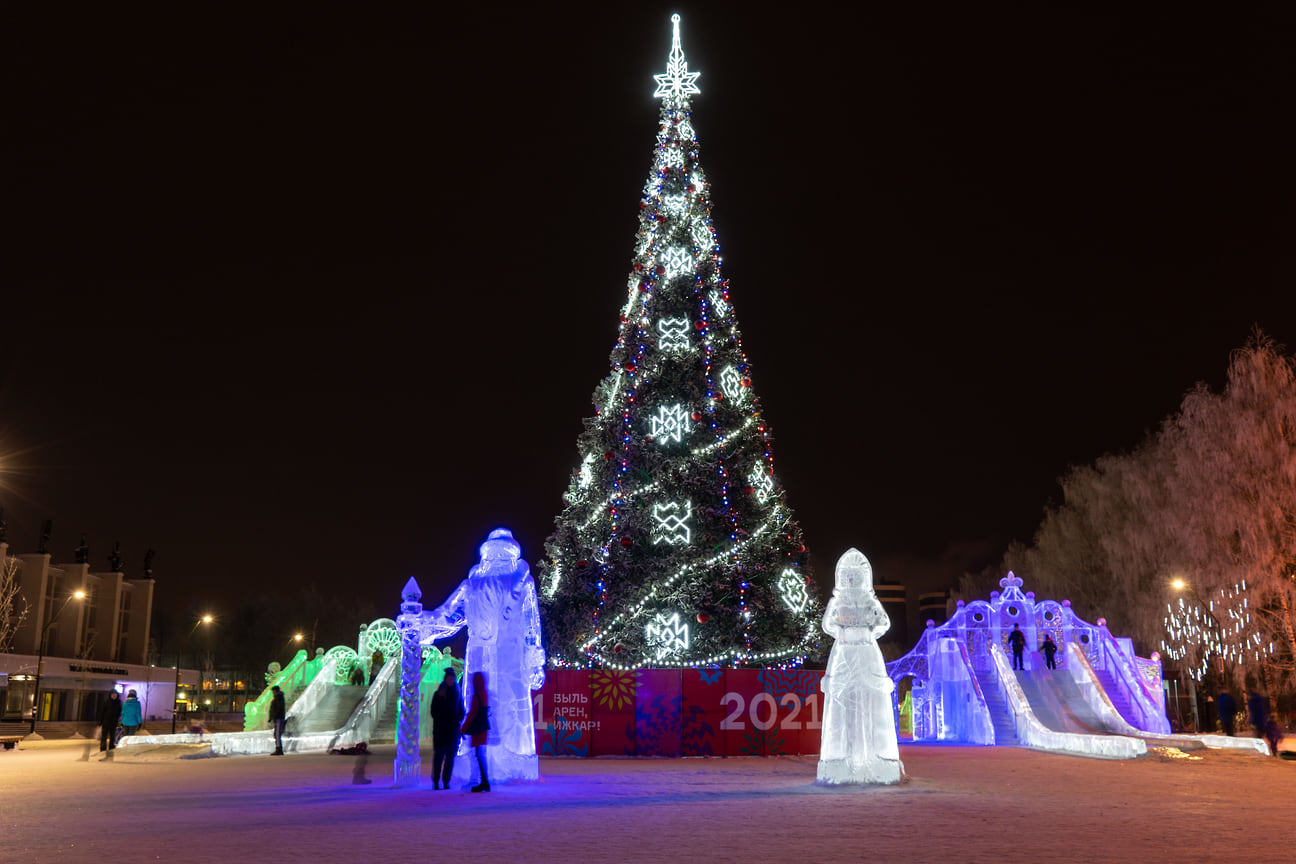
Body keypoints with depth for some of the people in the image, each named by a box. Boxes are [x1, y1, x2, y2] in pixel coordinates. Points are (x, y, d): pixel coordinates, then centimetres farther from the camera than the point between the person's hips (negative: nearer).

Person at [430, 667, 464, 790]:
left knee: (450, 756, 2)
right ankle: (436, 782, 1)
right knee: (438, 755, -4)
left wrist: (458, 721, -7)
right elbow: (433, 711, 1)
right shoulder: (438, 694, 3)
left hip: (453, 730, 2)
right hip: (440, 730, -2)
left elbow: (462, 711, 12)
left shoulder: (457, 694, 10)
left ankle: (446, 782, 7)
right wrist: (441, 721, -11)